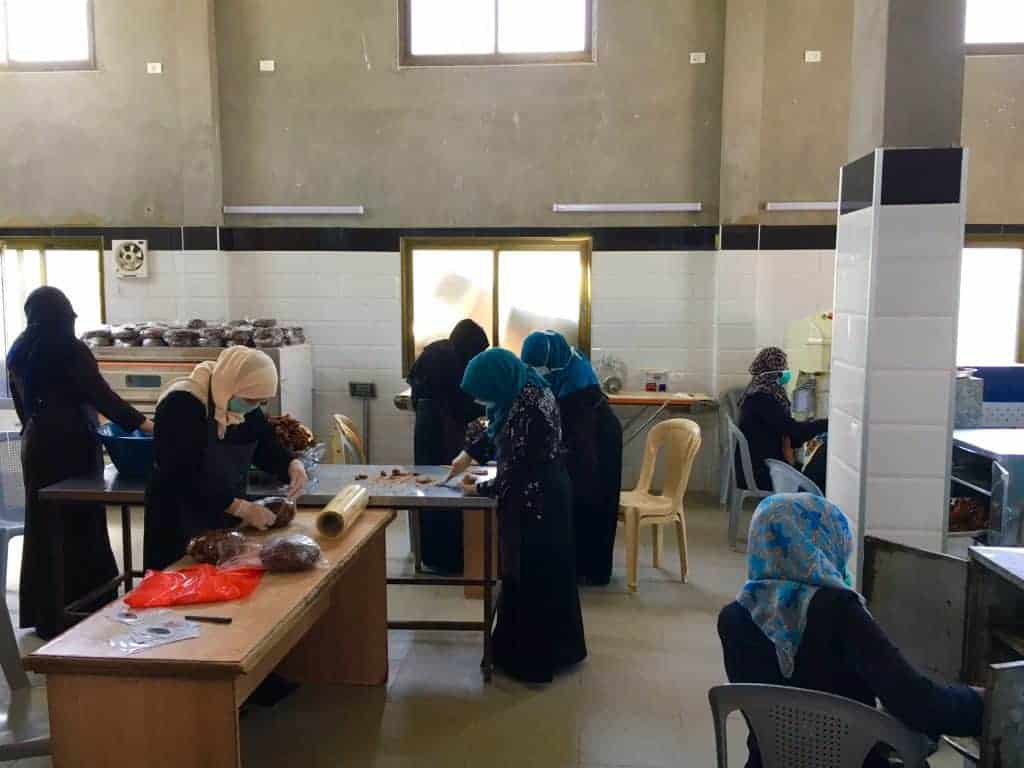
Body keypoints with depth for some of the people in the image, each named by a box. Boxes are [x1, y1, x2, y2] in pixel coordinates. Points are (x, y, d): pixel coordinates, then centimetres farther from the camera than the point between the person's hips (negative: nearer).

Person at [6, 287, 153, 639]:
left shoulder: (18, 353, 8)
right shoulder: (71, 350, -11)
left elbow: (21, 403, 16)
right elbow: (101, 396, -13)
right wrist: (143, 423, -9)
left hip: (36, 446, 6)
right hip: (71, 445, -6)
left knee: (43, 525, 10)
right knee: (80, 526, 1)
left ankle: (45, 615, 18)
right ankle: (83, 609, 6)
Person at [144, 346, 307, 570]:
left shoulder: (244, 404, -1)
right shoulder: (180, 405, -22)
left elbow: (267, 448, 7)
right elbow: (183, 479, -26)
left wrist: (293, 465, -14)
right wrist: (241, 508, -27)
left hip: (226, 521, 7)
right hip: (181, 527, -6)